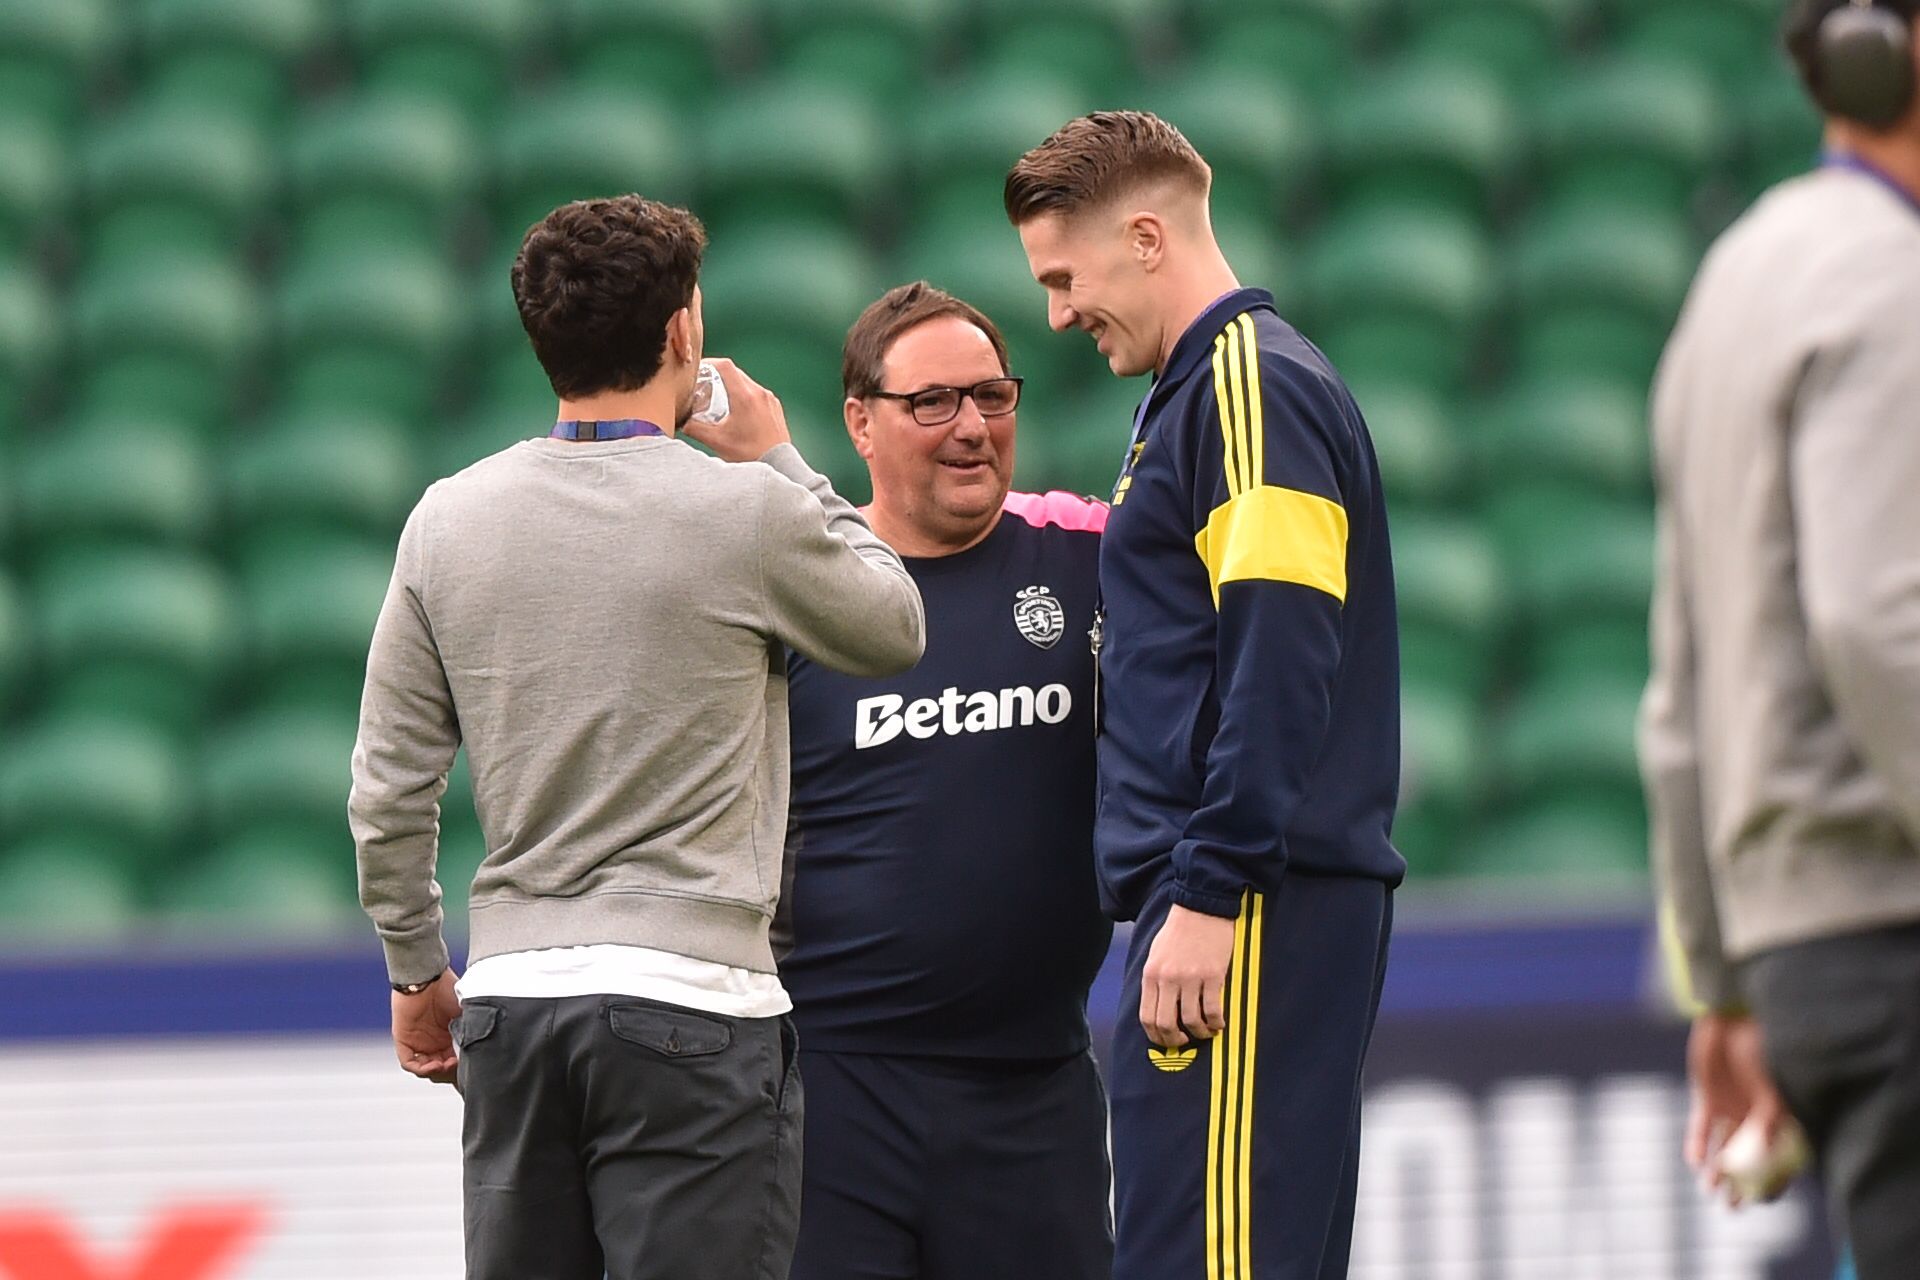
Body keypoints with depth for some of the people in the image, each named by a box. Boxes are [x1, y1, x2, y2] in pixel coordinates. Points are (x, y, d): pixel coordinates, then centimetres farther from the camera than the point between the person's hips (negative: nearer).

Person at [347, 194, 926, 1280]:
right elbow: (893, 630, 11)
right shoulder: (747, 512, -8)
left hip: (511, 997, 5)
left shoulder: (450, 520, 5)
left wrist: (417, 973, 21)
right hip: (691, 999, -5)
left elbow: (388, 797, 8)